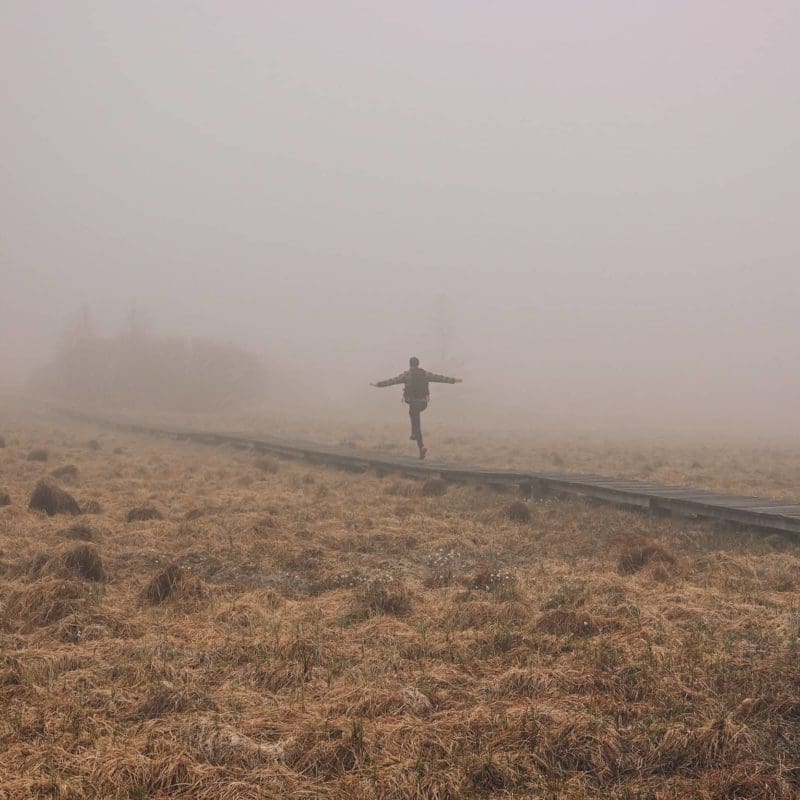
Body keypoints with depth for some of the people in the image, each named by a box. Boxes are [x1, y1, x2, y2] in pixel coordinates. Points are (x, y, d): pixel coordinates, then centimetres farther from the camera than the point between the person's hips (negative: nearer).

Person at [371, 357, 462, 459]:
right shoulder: (425, 374, 5)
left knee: (416, 425, -1)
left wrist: (379, 384, -1)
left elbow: (392, 381, -6)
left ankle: (421, 447, -13)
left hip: (413, 402, -4)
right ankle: (414, 434, 24)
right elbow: (440, 378, 7)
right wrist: (453, 380, 15)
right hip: (423, 403, 4)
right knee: (414, 414, 35)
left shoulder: (406, 375, -4)